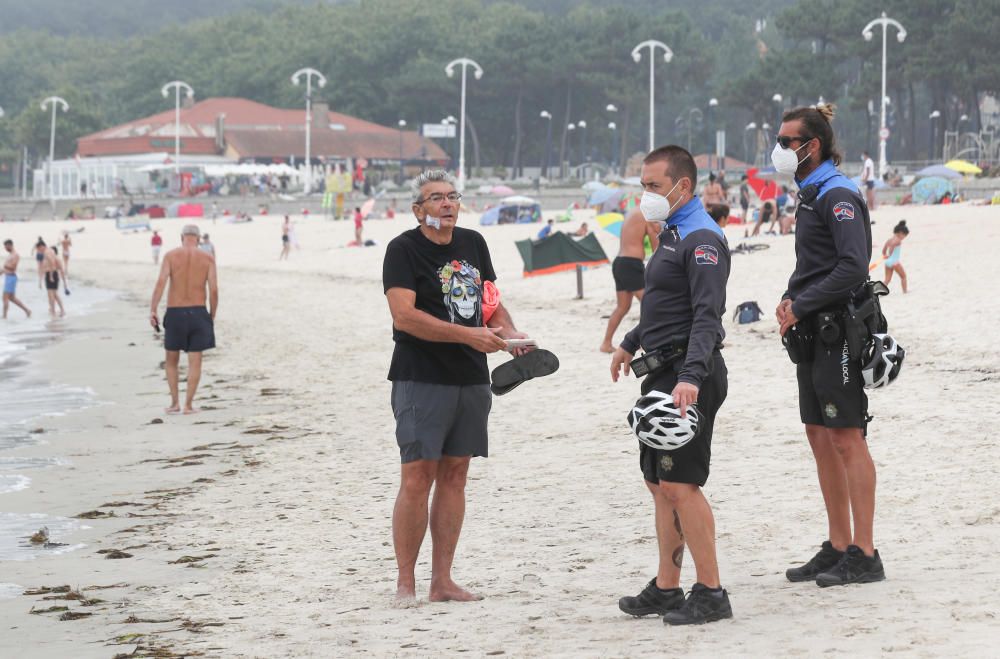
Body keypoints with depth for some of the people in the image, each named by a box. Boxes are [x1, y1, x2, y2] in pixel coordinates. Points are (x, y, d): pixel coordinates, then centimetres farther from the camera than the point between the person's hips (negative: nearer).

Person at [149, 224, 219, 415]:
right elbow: (214, 290, -4)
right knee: (195, 362, 5)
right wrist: (212, 316, 6)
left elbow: (161, 282, -13)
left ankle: (174, 403, 10)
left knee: (172, 361, 15)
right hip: (198, 313, 0)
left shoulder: (171, 255, 0)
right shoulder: (207, 258, 2)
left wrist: (153, 310, -15)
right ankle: (188, 404, -2)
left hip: (174, 313, 0)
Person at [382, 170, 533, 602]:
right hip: (421, 380, -6)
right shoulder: (403, 250, -8)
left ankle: (442, 582, 13)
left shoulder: (473, 244, 13)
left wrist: (508, 332, 0)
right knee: (417, 478, -8)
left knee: (454, 474, 8)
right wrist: (468, 335, -22)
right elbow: (404, 316, -18)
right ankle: (405, 584, -2)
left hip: (471, 379, 6)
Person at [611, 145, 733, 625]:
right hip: (664, 374, 11)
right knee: (659, 484, 13)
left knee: (680, 484, -12)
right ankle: (666, 589, 20)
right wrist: (631, 343, 41)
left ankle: (711, 594, -9)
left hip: (689, 376, -11)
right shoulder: (673, 234, 18)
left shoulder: (701, 240, -15)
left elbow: (707, 316, -26)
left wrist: (691, 377, -36)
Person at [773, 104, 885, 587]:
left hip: (838, 333, -10)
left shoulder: (838, 196, -14)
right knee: (820, 438, 12)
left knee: (846, 438, -8)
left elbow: (853, 267, -23)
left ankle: (864, 556, -5)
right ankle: (837, 547, 18)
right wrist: (790, 301, 5)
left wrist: (800, 306, -18)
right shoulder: (812, 194, 17)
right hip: (814, 334, 10)